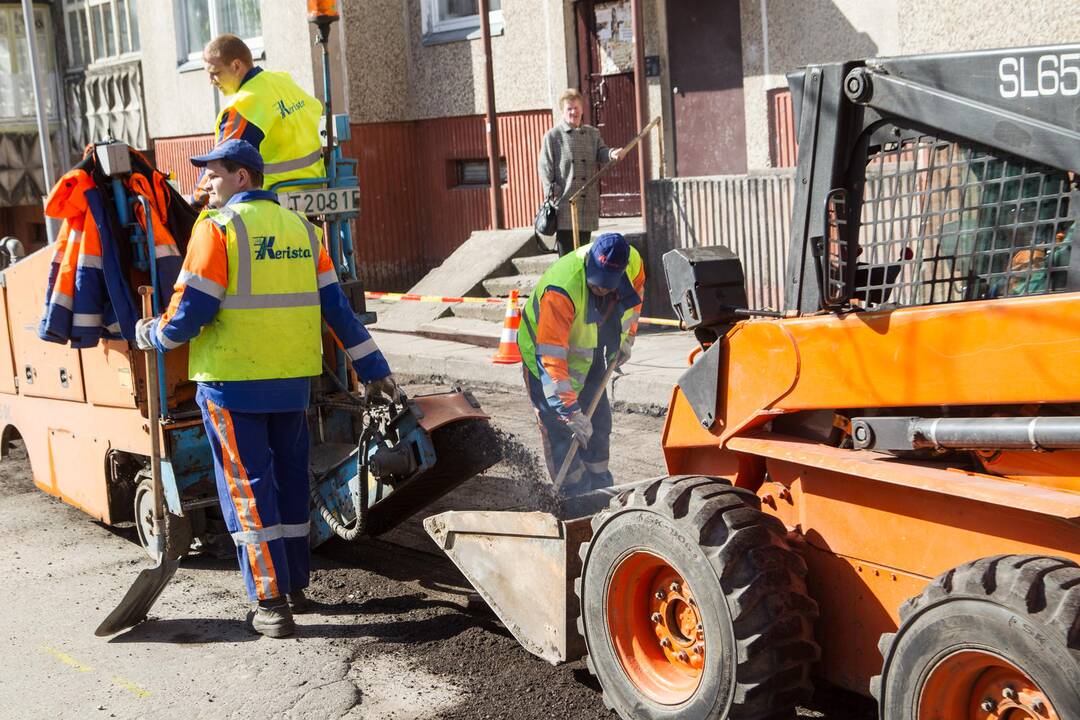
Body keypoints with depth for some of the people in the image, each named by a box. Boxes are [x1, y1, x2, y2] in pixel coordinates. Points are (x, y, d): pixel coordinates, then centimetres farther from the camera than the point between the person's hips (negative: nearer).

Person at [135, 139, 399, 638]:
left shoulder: (218, 227, -9)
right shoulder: (302, 230, 8)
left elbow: (190, 312, -12)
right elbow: (336, 306, 8)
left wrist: (152, 336, 8)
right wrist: (372, 368, 12)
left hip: (232, 382, -5)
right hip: (292, 382, 6)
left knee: (247, 489, 1)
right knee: (289, 480, 17)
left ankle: (271, 604, 1)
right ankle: (295, 586, 28)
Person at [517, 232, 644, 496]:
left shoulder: (632, 261, -22)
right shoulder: (560, 291, -42)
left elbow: (636, 289, 6)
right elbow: (551, 357, -42)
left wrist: (627, 337, 3)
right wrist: (570, 410, -43)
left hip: (590, 352, 6)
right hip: (543, 351, -6)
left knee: (599, 419, 12)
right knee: (559, 427, -11)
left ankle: (600, 485, 26)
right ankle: (574, 494, 0)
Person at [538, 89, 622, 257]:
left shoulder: (592, 134, 15)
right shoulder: (552, 136, 2)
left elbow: (601, 153, 3)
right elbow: (545, 170, -1)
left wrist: (612, 154, -21)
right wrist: (552, 196, -10)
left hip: (588, 204, 4)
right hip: (564, 205, -4)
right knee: (566, 254, -5)